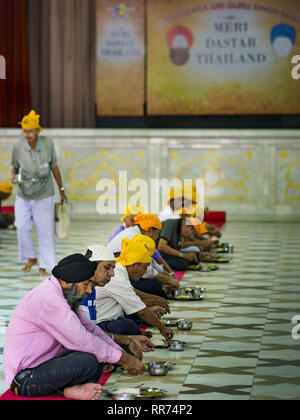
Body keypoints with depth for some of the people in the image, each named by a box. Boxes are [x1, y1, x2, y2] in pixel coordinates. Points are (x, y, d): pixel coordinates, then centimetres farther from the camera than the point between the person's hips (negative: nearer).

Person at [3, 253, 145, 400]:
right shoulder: (48, 298, -22)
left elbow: (89, 327, 14)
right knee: (89, 361, -26)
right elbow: (83, 341, -24)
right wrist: (123, 359, -16)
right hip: (25, 380, -10)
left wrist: (122, 353, 3)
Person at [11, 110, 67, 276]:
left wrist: (61, 190, 8)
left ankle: (43, 266, 14)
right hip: (23, 196, 1)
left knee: (45, 230, 1)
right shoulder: (18, 146, -12)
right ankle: (31, 258, 15)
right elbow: (15, 167, 4)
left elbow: (54, 167, 0)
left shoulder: (48, 144, -12)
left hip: (44, 196, -1)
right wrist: (14, 176, -20)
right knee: (22, 227, -9)